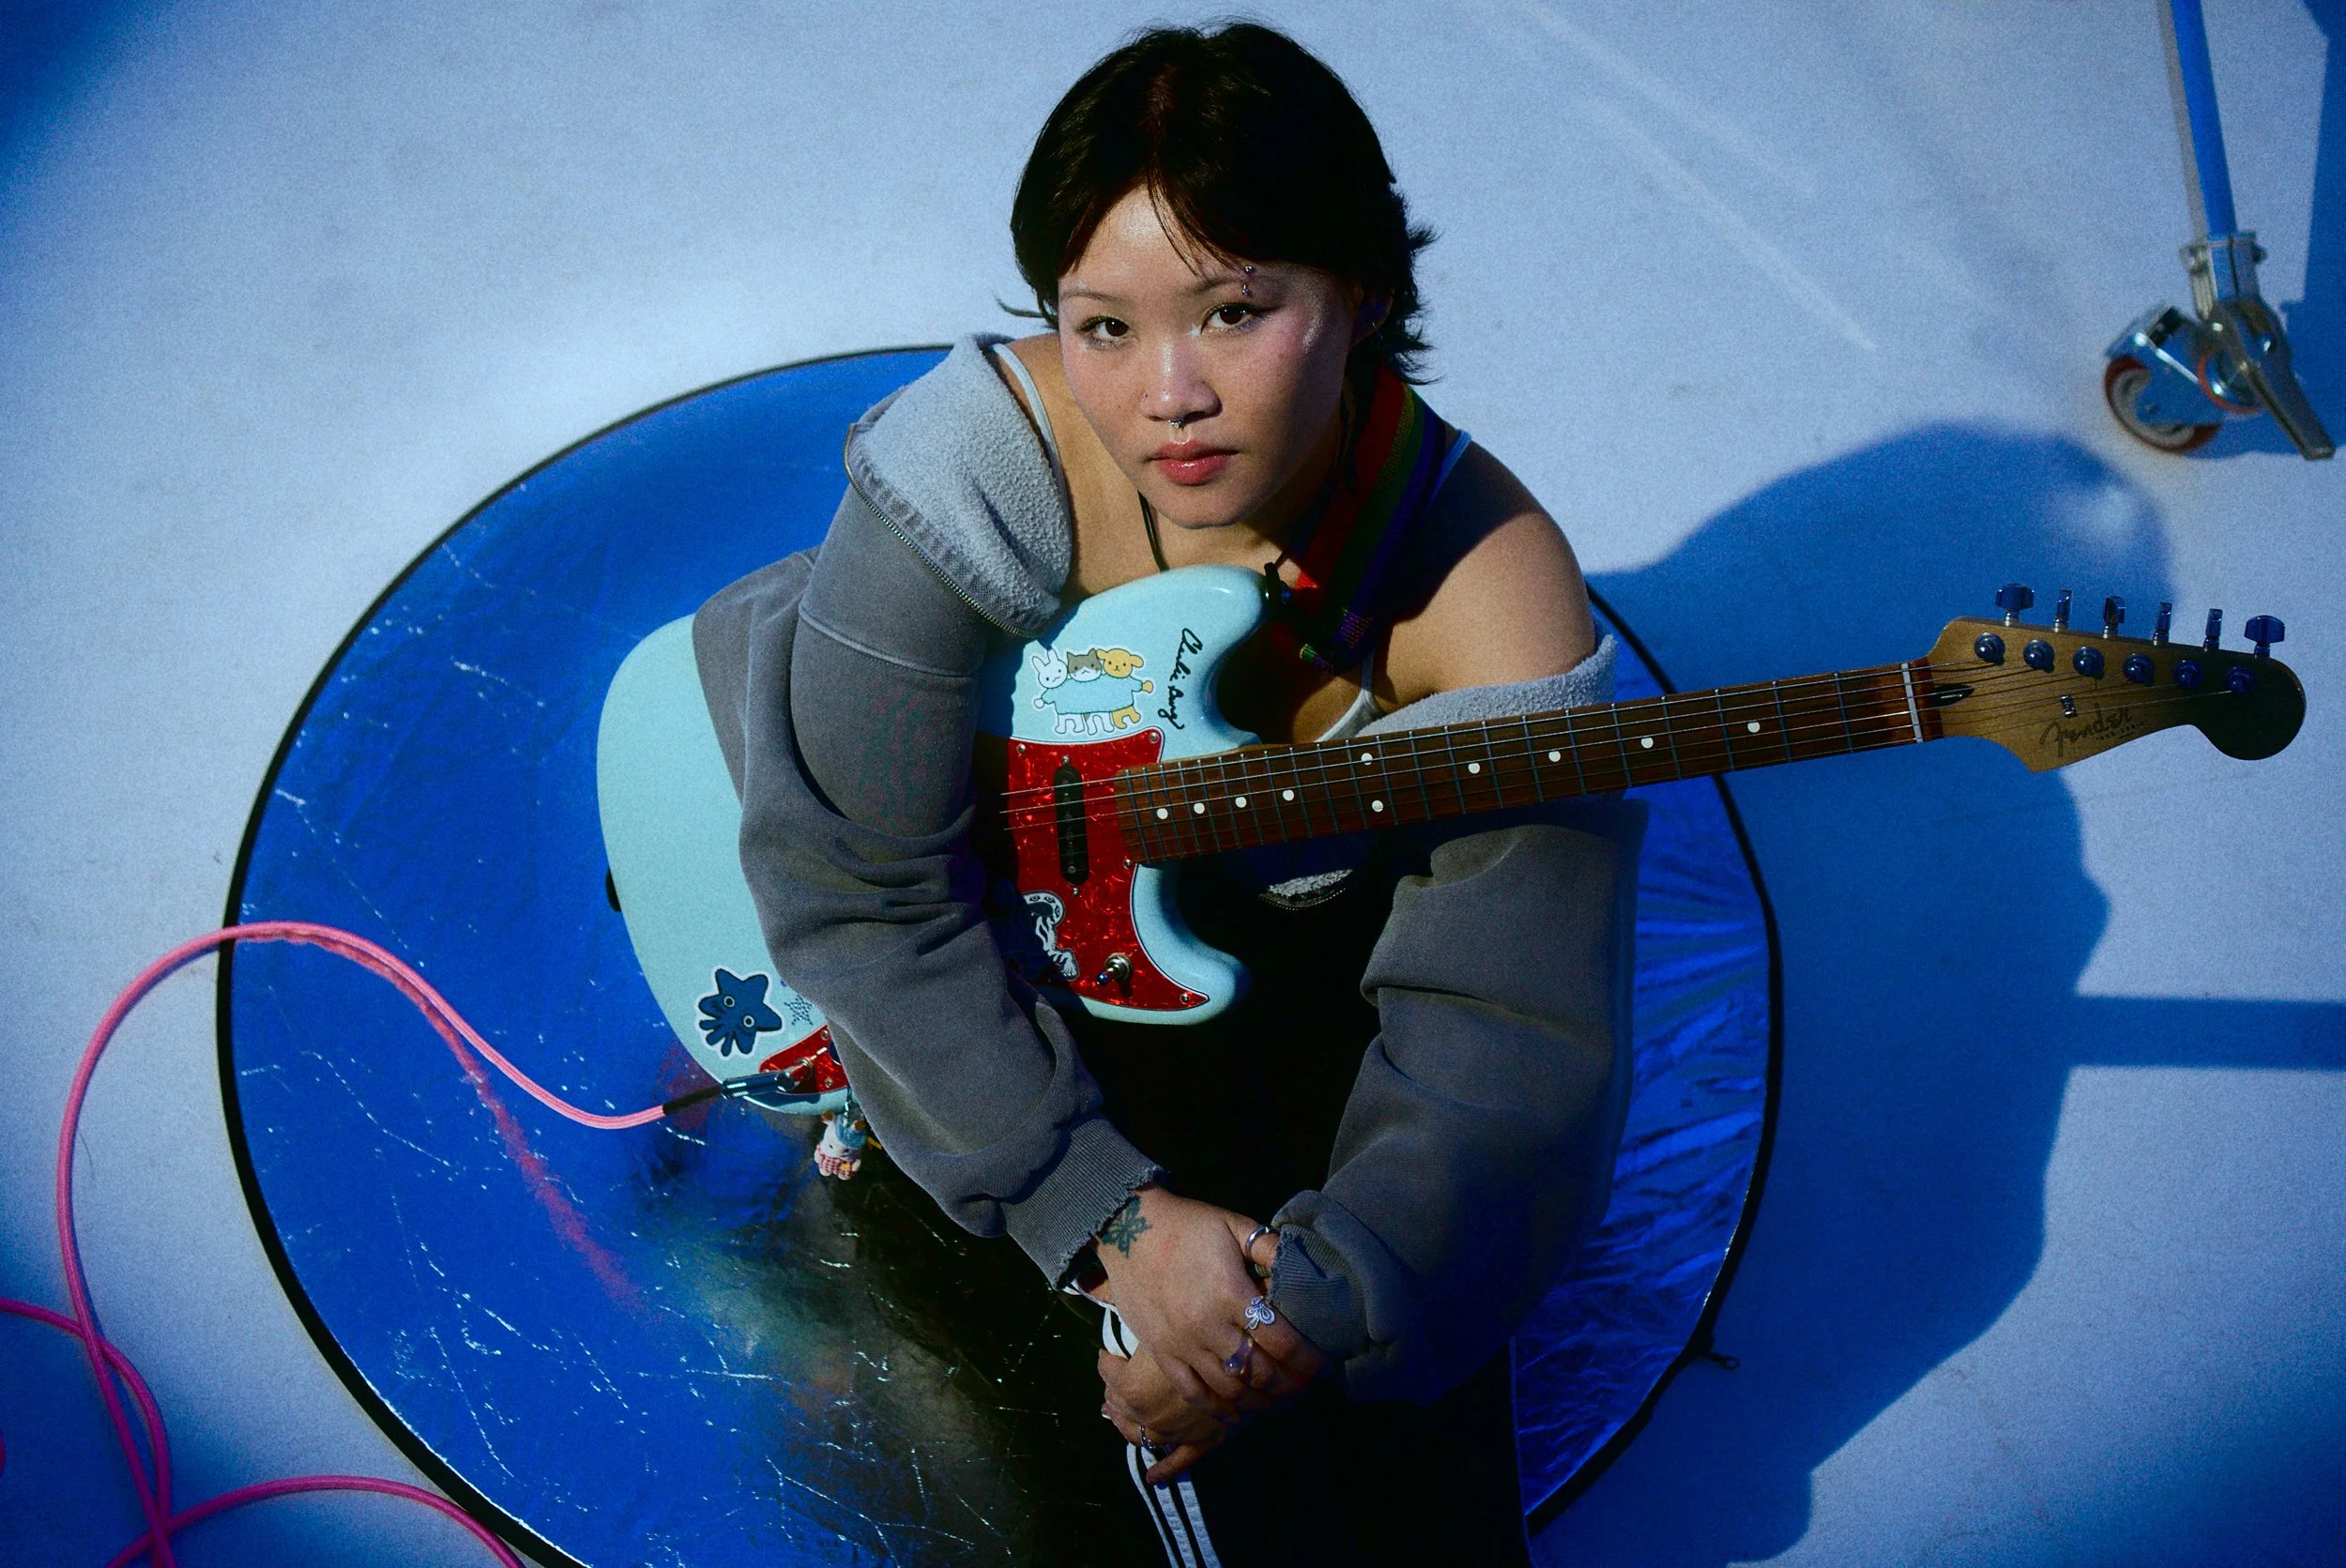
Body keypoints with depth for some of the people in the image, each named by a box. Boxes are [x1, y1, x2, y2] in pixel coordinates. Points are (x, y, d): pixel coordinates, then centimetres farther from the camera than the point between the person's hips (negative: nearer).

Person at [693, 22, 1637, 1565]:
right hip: (1022, 960, -1)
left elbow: (1510, 1031, -24)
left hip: (1314, 942, 1)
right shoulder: (993, 457, -29)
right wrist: (1106, 1213, -27)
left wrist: (1330, 1302, -39)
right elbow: (852, 873, -23)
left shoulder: (1491, 590, -26)